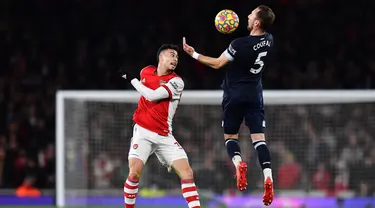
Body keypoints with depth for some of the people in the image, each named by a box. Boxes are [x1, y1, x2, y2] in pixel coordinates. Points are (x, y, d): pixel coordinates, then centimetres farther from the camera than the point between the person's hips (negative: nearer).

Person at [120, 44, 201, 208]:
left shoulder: (176, 82, -7)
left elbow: (153, 95, -19)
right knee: (135, 172, -19)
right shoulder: (146, 72, 5)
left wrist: (132, 79, -12)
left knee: (187, 173, -12)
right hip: (143, 132, 1)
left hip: (164, 137, -1)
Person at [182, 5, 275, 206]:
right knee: (259, 138, -2)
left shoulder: (240, 44, -19)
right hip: (255, 95, 4)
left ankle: (238, 162, -18)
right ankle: (268, 177, -22)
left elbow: (217, 63, -8)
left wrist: (193, 54, -1)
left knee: (230, 136, 12)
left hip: (234, 95, -4)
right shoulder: (269, 41, -2)